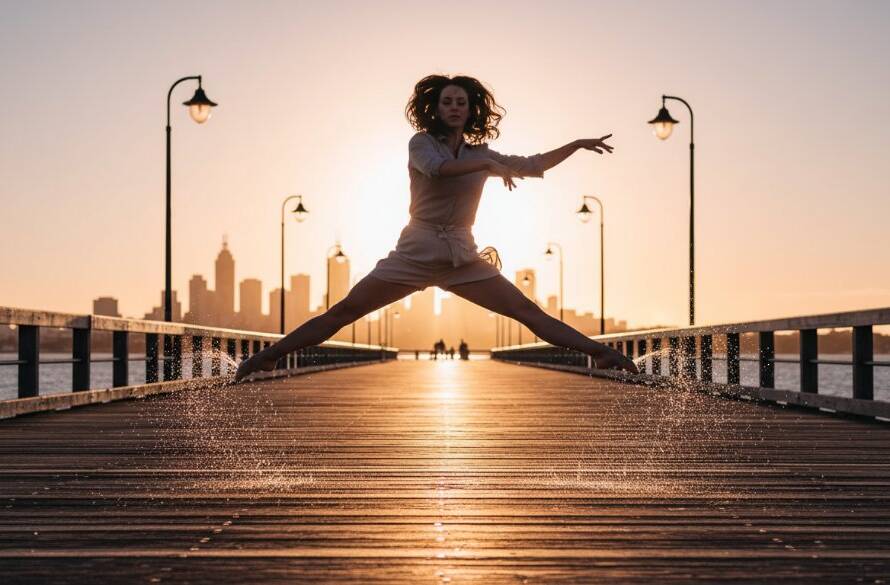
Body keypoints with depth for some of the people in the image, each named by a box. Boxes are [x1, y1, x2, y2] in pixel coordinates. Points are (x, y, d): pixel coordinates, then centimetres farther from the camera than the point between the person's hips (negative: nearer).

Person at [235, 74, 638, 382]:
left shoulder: (481, 154, 11)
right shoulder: (420, 143, 0)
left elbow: (534, 166, 21)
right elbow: (437, 168, -24)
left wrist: (577, 145, 20)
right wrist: (489, 164, -21)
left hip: (463, 255, 3)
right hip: (416, 250, -3)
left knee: (528, 312, -5)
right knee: (345, 310, -11)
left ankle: (601, 353, -9)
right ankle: (267, 356, -10)